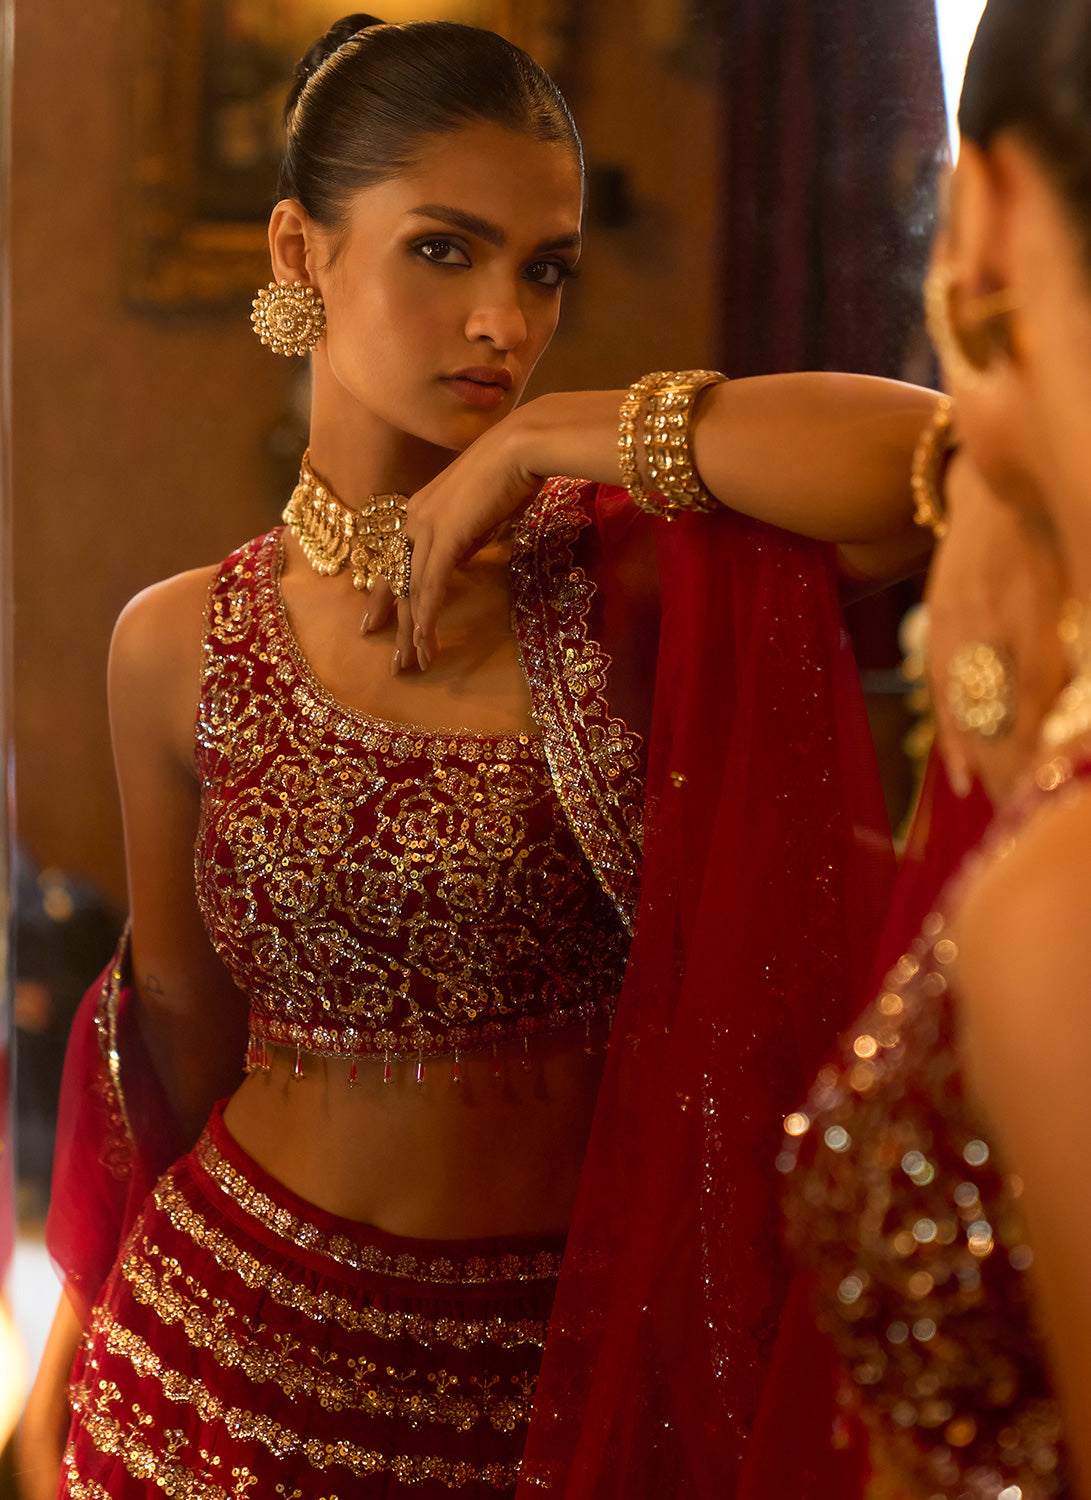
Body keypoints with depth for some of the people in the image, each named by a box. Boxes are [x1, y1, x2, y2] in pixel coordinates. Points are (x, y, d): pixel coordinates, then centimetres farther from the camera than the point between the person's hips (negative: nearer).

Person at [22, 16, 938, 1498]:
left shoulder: (625, 573, -10)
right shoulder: (181, 647, -4)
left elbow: (930, 452, -28)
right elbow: (181, 1029, 6)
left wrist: (537, 441, -20)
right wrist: (63, 1369, 9)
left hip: (565, 1348, 0)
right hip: (246, 1334, 1)